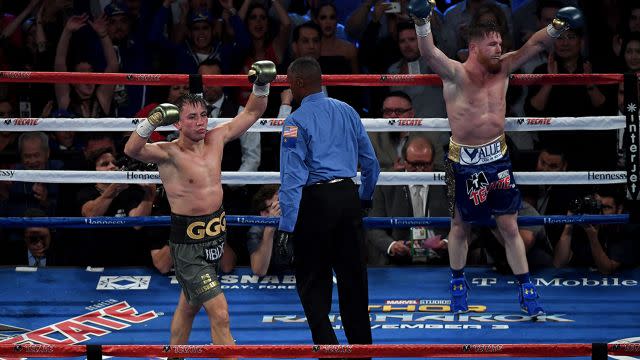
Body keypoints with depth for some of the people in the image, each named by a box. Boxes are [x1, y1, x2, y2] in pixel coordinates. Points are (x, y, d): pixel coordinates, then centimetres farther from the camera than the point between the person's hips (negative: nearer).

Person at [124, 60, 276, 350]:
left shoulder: (216, 139, 2)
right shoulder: (169, 153, -17)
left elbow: (252, 112, 12)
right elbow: (132, 150, -35)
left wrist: (261, 86, -4)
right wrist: (152, 121, -50)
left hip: (215, 237, 7)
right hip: (188, 245, -7)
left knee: (189, 306, 24)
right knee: (220, 315, -14)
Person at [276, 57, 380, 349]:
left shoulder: (296, 121, -8)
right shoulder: (347, 112, 10)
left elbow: (293, 177, -14)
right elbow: (371, 163, 16)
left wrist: (286, 226, -15)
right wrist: (365, 197, 33)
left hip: (315, 201, -5)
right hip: (349, 198, 5)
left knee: (312, 281, 4)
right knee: (353, 275, 13)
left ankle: (327, 347, -7)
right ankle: (361, 343, 19)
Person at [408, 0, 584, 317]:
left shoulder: (503, 68, -1)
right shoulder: (456, 74, -16)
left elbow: (533, 45, -7)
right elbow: (429, 53, -34)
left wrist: (557, 27, -26)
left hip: (497, 157, 4)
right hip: (464, 161, -4)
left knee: (510, 227, 6)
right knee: (461, 226, 13)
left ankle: (526, 290, 11)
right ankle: (457, 284, 32)